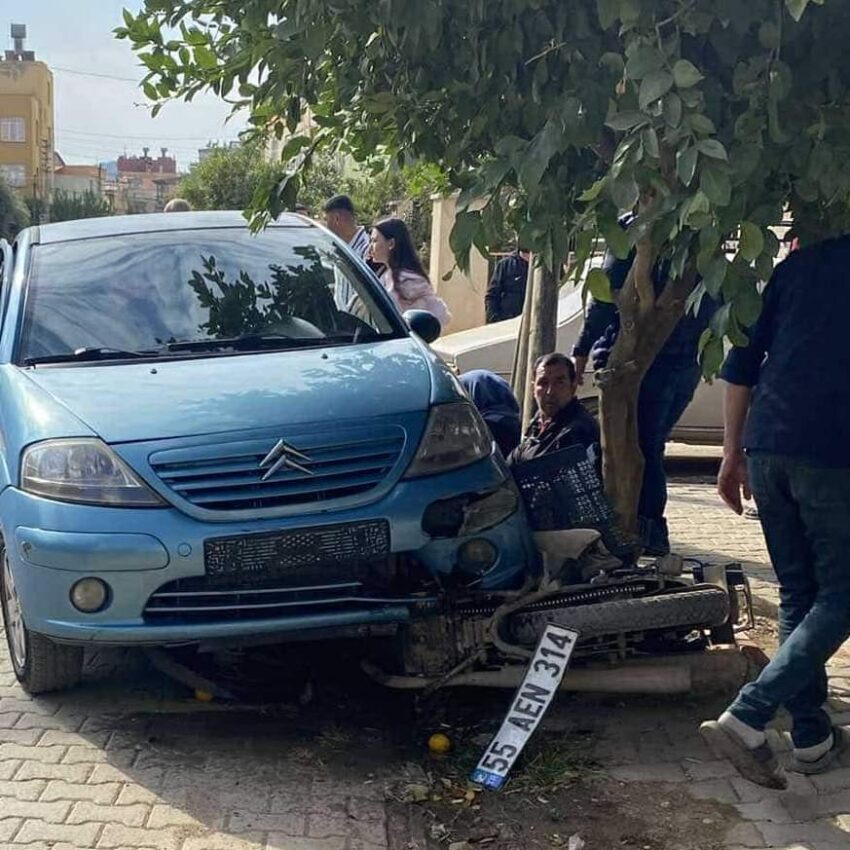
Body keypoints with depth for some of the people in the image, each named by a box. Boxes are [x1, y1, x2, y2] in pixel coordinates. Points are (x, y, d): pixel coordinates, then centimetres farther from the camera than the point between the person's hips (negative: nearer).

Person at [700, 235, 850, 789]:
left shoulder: (799, 265, 14)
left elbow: (741, 365, 12)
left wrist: (734, 453, 17)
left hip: (765, 447, 5)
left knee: (797, 594, 15)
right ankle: (747, 719, -8)